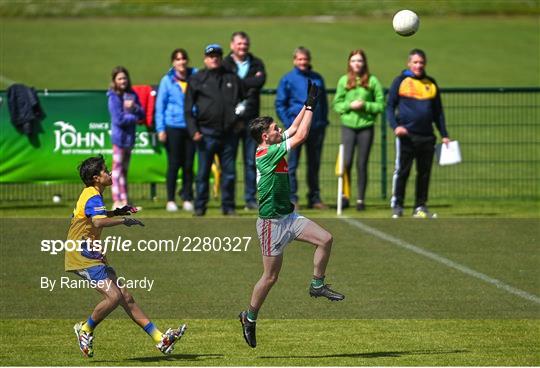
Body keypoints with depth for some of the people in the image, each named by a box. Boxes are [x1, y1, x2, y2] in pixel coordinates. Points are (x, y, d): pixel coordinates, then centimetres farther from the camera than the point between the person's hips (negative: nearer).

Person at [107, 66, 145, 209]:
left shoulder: (132, 95, 9)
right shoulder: (114, 97, -9)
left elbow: (142, 114, 7)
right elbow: (119, 119, -15)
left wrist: (134, 107, -11)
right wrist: (134, 118, -4)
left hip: (130, 136, 7)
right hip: (120, 136, -7)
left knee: (124, 170, 12)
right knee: (117, 169, -4)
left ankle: (124, 200, 17)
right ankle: (117, 201, -4)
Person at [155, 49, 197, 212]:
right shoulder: (167, 81, -1)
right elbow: (160, 105, 2)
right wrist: (160, 128, -5)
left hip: (190, 127, 2)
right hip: (173, 127, -2)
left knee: (188, 165, 4)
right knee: (174, 164, 1)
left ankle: (187, 199, 13)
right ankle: (170, 200, 8)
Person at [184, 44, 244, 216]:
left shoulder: (232, 79, 13)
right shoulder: (196, 80, 6)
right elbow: (188, 108, 3)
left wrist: (240, 120, 3)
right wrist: (194, 131, -7)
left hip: (228, 134, 2)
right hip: (207, 134, -2)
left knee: (229, 172, 4)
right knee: (203, 172, 0)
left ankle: (228, 206, 11)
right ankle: (200, 207, 5)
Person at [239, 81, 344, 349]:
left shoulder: (273, 147, 4)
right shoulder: (266, 154, -21)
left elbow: (294, 129, 16)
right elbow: (301, 136, -22)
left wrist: (307, 104, 9)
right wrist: (311, 106, -15)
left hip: (288, 216, 9)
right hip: (272, 222, -9)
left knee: (325, 239, -2)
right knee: (271, 276, -1)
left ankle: (317, 285, 11)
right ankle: (250, 317, 16)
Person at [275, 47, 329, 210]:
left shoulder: (317, 79, 11)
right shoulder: (288, 79, 2)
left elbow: (323, 102, 18)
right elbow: (280, 104, 2)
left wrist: (323, 121, 7)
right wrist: (289, 123, -7)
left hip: (316, 127, 3)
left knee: (314, 164, 9)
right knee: (292, 164, -3)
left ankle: (315, 198, 17)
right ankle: (292, 198, 1)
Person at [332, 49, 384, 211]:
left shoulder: (372, 81, 1)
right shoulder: (344, 81, 6)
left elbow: (381, 105, 1)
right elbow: (337, 105, 6)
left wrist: (365, 105, -13)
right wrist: (349, 105, -11)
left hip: (366, 126, -1)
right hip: (348, 126, 1)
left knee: (362, 164, 3)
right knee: (346, 162, -9)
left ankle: (361, 199, 11)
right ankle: (345, 196, 4)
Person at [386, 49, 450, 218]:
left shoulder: (431, 84, 14)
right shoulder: (400, 82, 4)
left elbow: (438, 112, 20)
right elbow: (390, 107, 3)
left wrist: (444, 135, 14)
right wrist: (395, 126, -14)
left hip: (427, 137, 4)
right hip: (406, 136, -4)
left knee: (424, 173, 5)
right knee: (402, 171, -5)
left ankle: (420, 207, 12)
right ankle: (397, 205, 2)